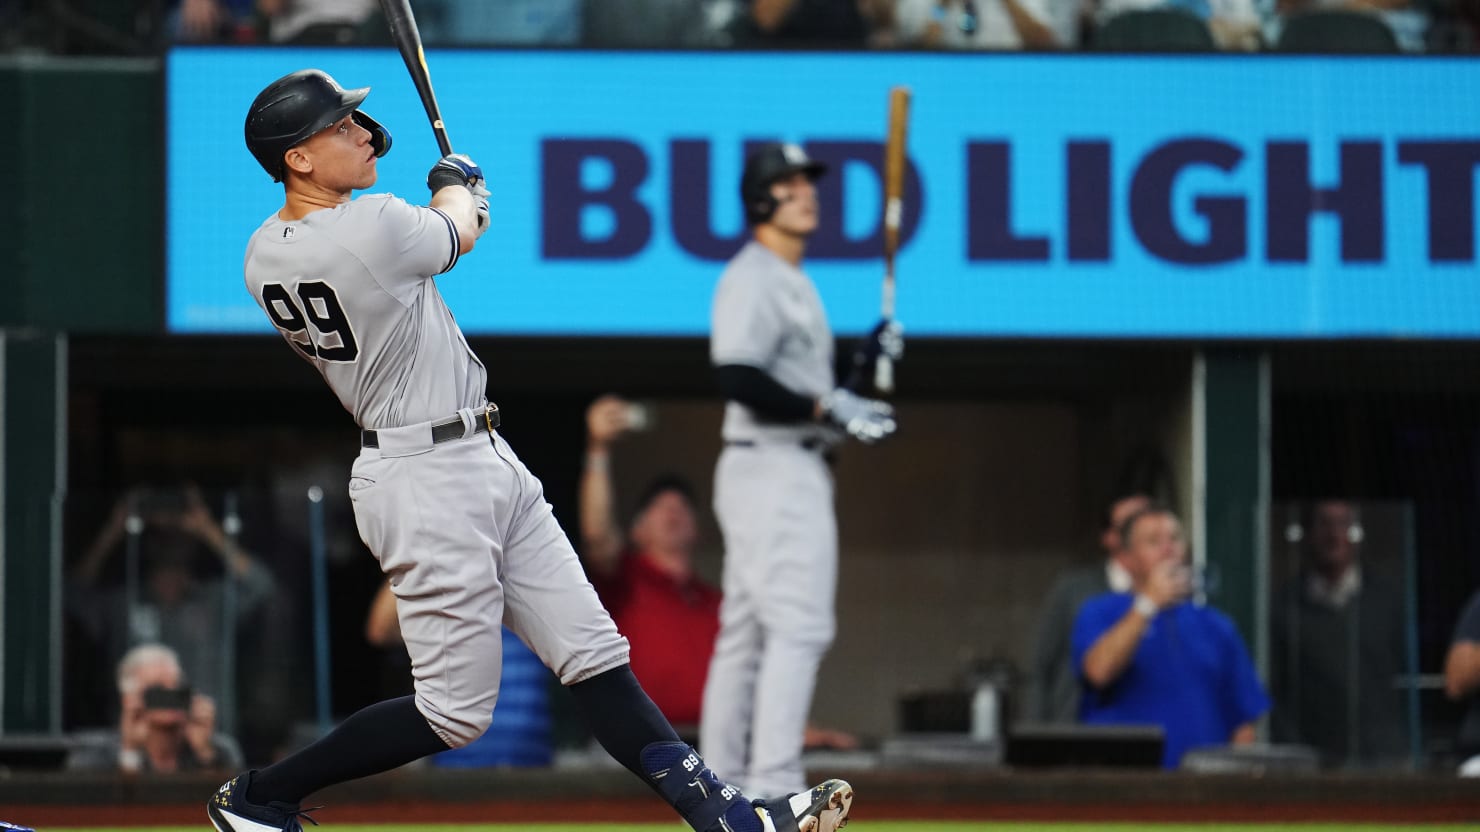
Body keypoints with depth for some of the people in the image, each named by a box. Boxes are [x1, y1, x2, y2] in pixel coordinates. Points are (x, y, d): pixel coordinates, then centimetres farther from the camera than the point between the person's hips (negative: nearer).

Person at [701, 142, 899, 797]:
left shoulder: (794, 283, 21)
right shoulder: (752, 278, -11)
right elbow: (738, 379, -23)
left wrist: (864, 362, 11)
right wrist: (827, 408, -23)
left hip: (795, 468, 11)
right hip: (772, 468, -11)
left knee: (745, 635, 10)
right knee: (798, 626, -17)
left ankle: (720, 787, 12)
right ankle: (773, 784, -22)